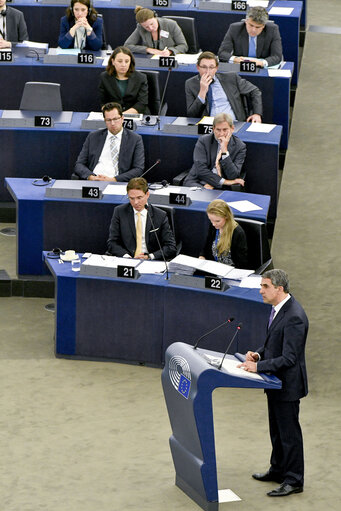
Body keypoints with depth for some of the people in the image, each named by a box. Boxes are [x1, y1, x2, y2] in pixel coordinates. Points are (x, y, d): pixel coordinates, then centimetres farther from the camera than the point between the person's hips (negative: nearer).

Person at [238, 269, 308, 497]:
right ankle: (278, 469, 38)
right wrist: (259, 353, 1)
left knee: (289, 432, 2)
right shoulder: (280, 308, 4)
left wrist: (259, 366, -28)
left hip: (288, 384, -10)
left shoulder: (294, 317, -27)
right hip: (276, 383, 10)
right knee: (277, 429, 23)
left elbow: (289, 358, -28)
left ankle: (294, 480, 13)